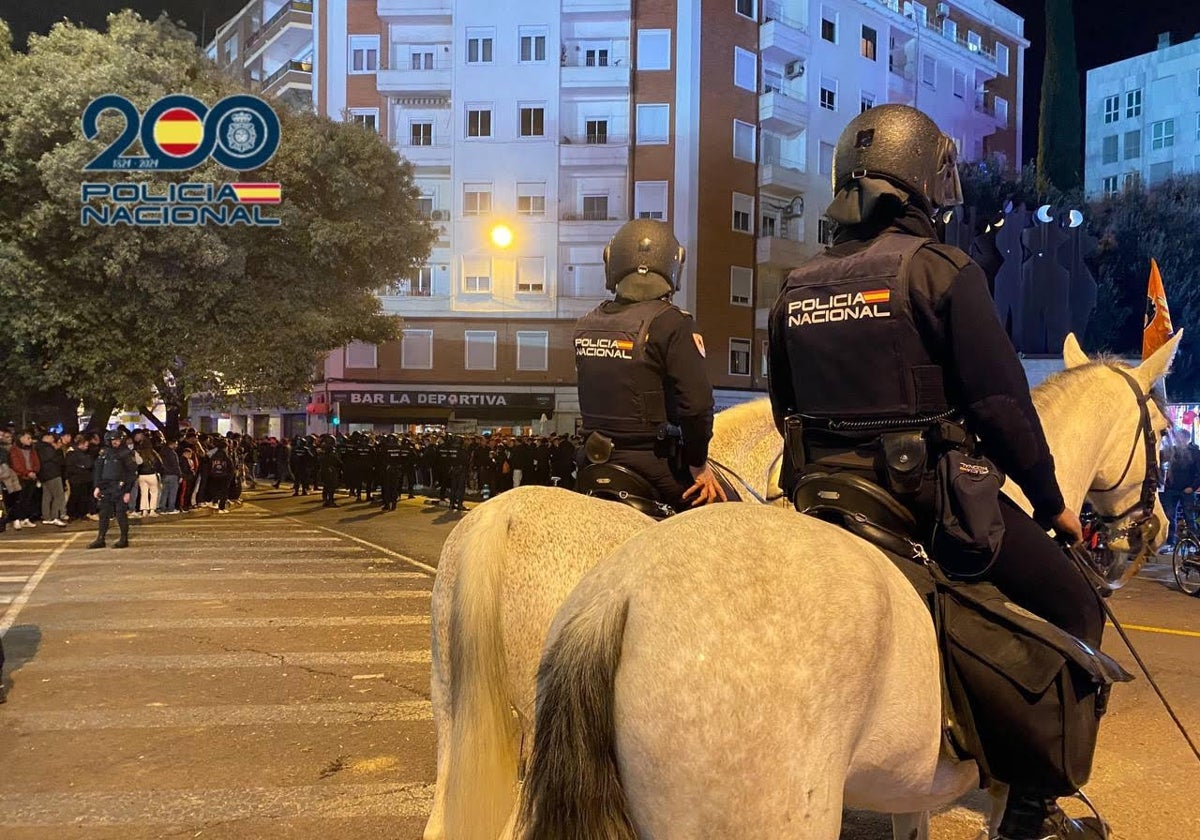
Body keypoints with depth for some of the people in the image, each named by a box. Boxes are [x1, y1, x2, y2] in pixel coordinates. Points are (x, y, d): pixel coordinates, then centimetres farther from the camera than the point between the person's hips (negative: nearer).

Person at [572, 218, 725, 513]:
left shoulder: (585, 325, 6)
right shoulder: (670, 322, -14)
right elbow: (696, 401, -19)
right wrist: (699, 463, -10)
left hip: (596, 463, 7)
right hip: (656, 464, -6)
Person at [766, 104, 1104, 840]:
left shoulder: (795, 288, 7)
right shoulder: (943, 269, -10)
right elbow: (1000, 401, -11)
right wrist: (1050, 499, 1)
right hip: (933, 495, -6)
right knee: (1072, 609, 9)